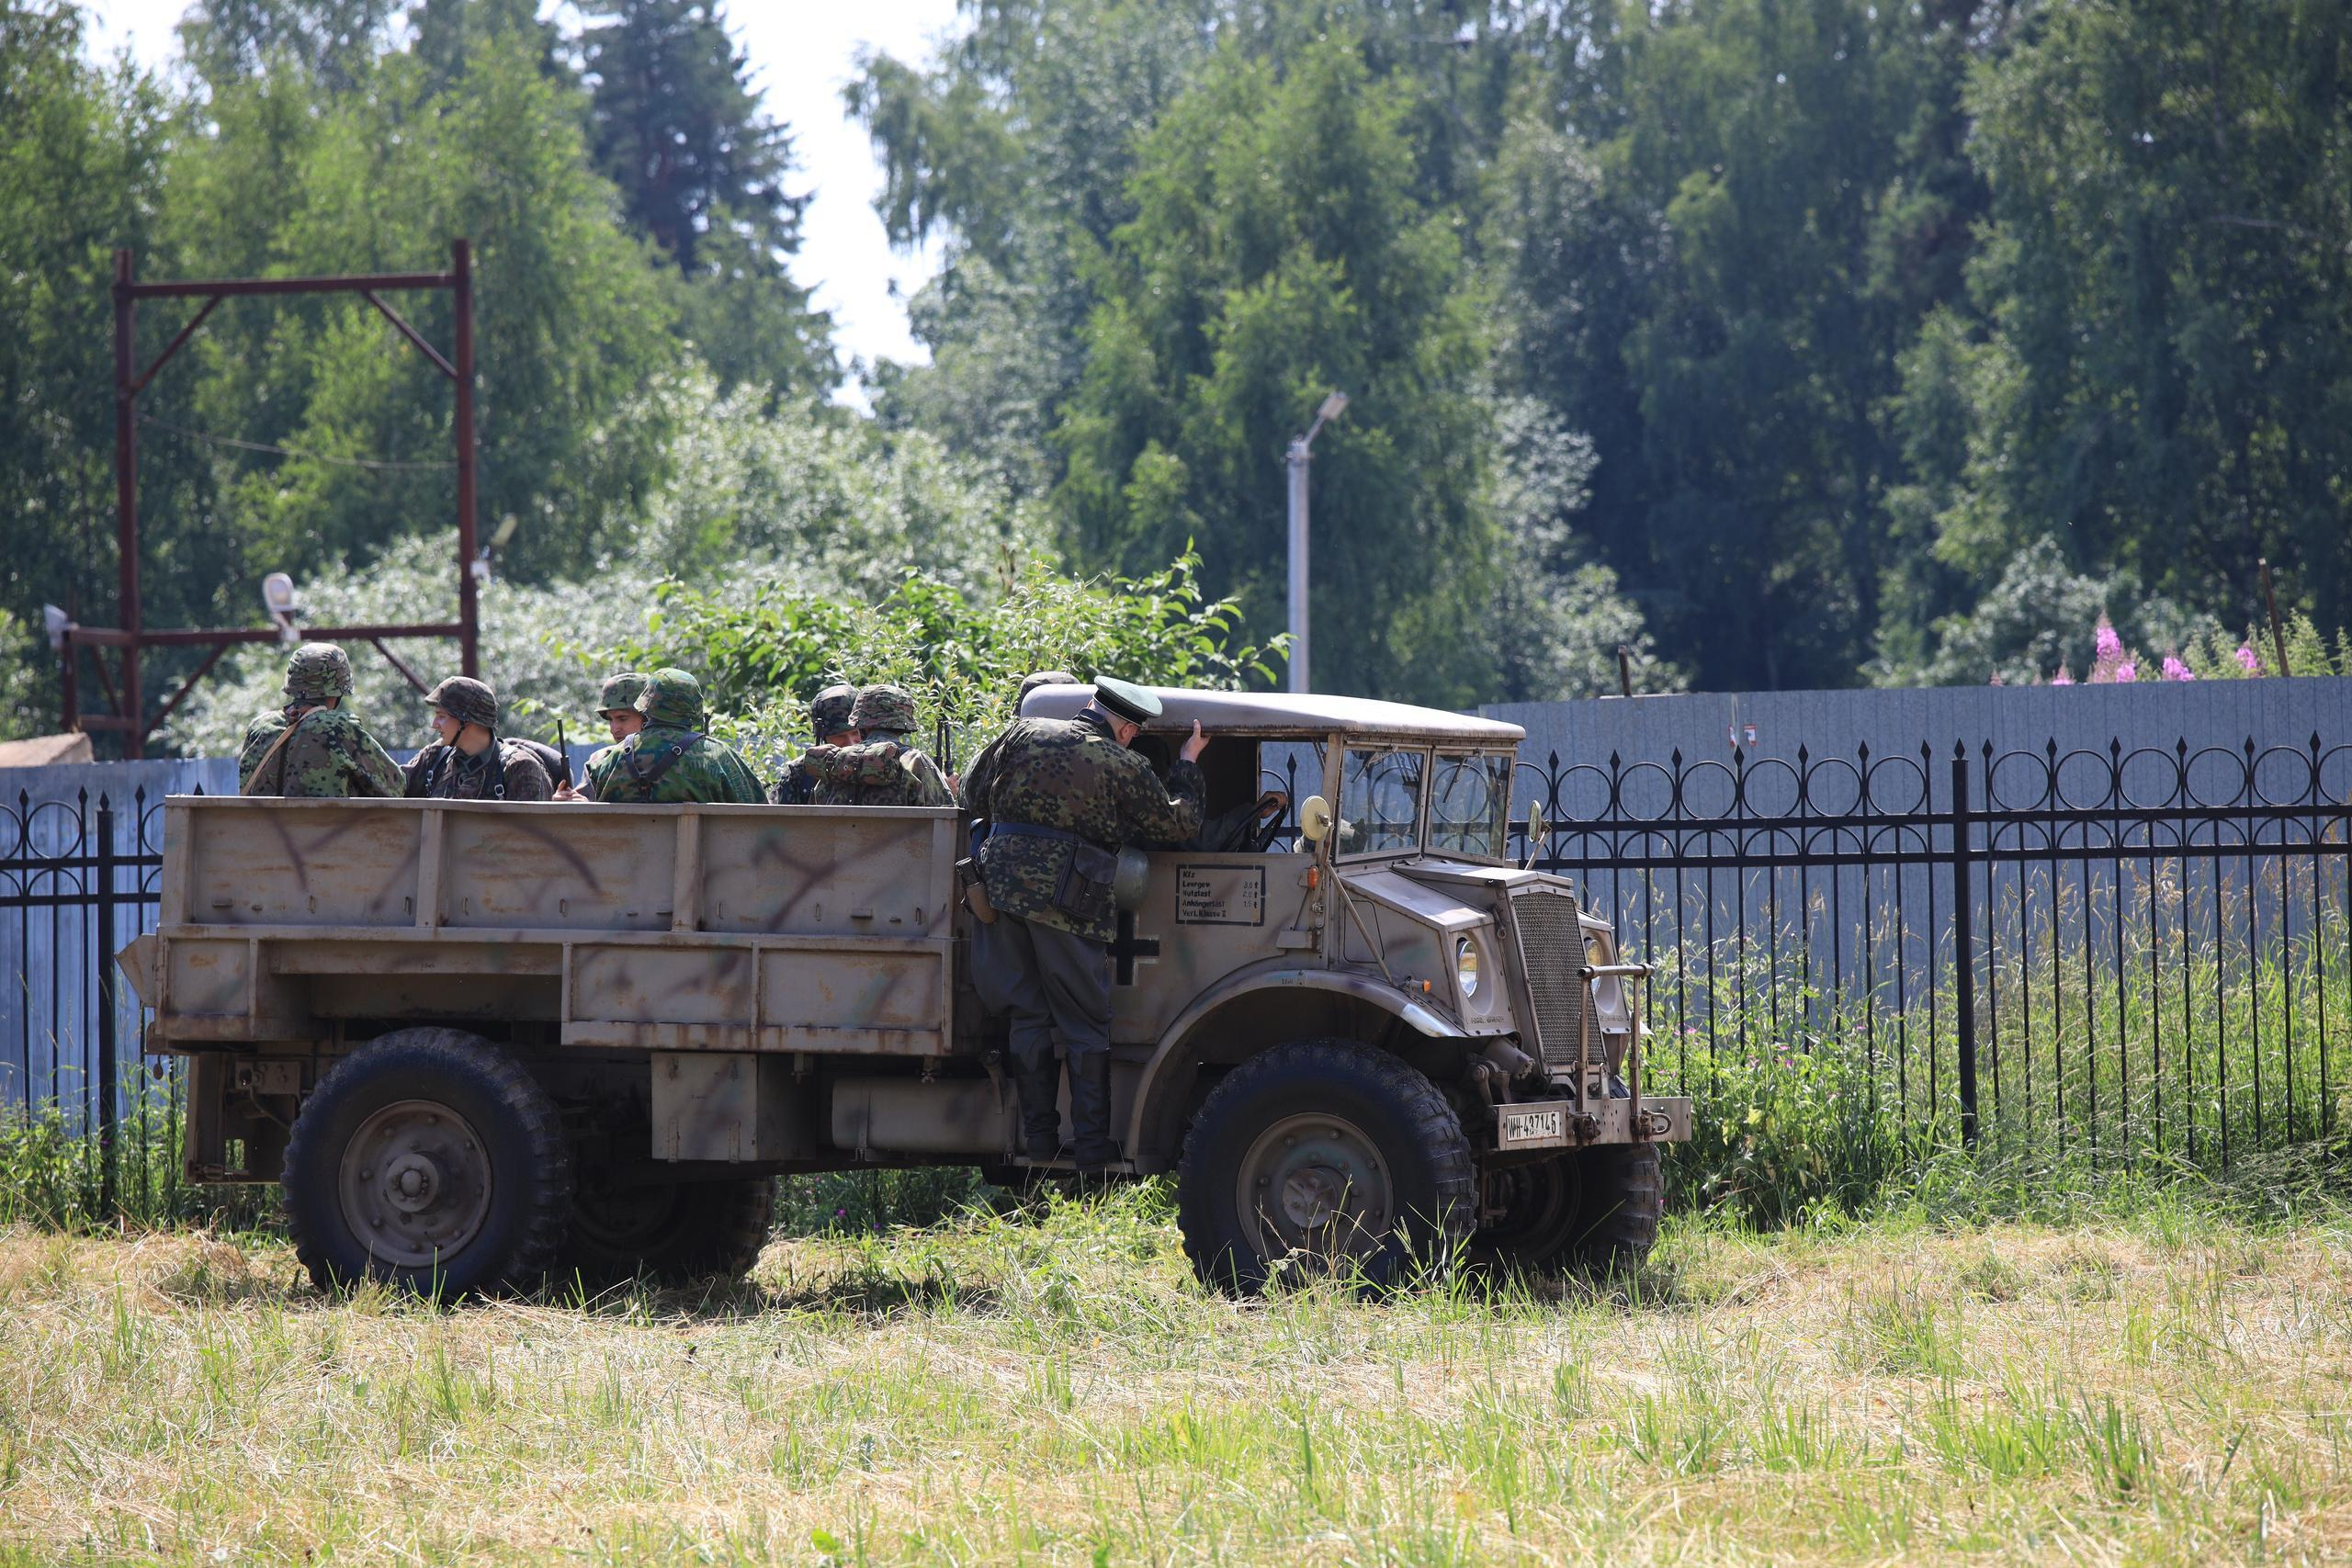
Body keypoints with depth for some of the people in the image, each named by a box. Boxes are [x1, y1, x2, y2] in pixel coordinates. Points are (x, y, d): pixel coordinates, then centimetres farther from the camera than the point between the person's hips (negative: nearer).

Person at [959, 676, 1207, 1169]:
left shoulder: (1025, 734, 7)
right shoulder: (1124, 768, -2)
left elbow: (975, 793, 16)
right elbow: (1180, 823, 7)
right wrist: (1187, 766, 22)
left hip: (1004, 883, 4)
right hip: (1068, 902, -3)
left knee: (1029, 1016, 11)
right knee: (1085, 1025, 6)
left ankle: (1038, 1136, 12)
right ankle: (1092, 1143, 4)